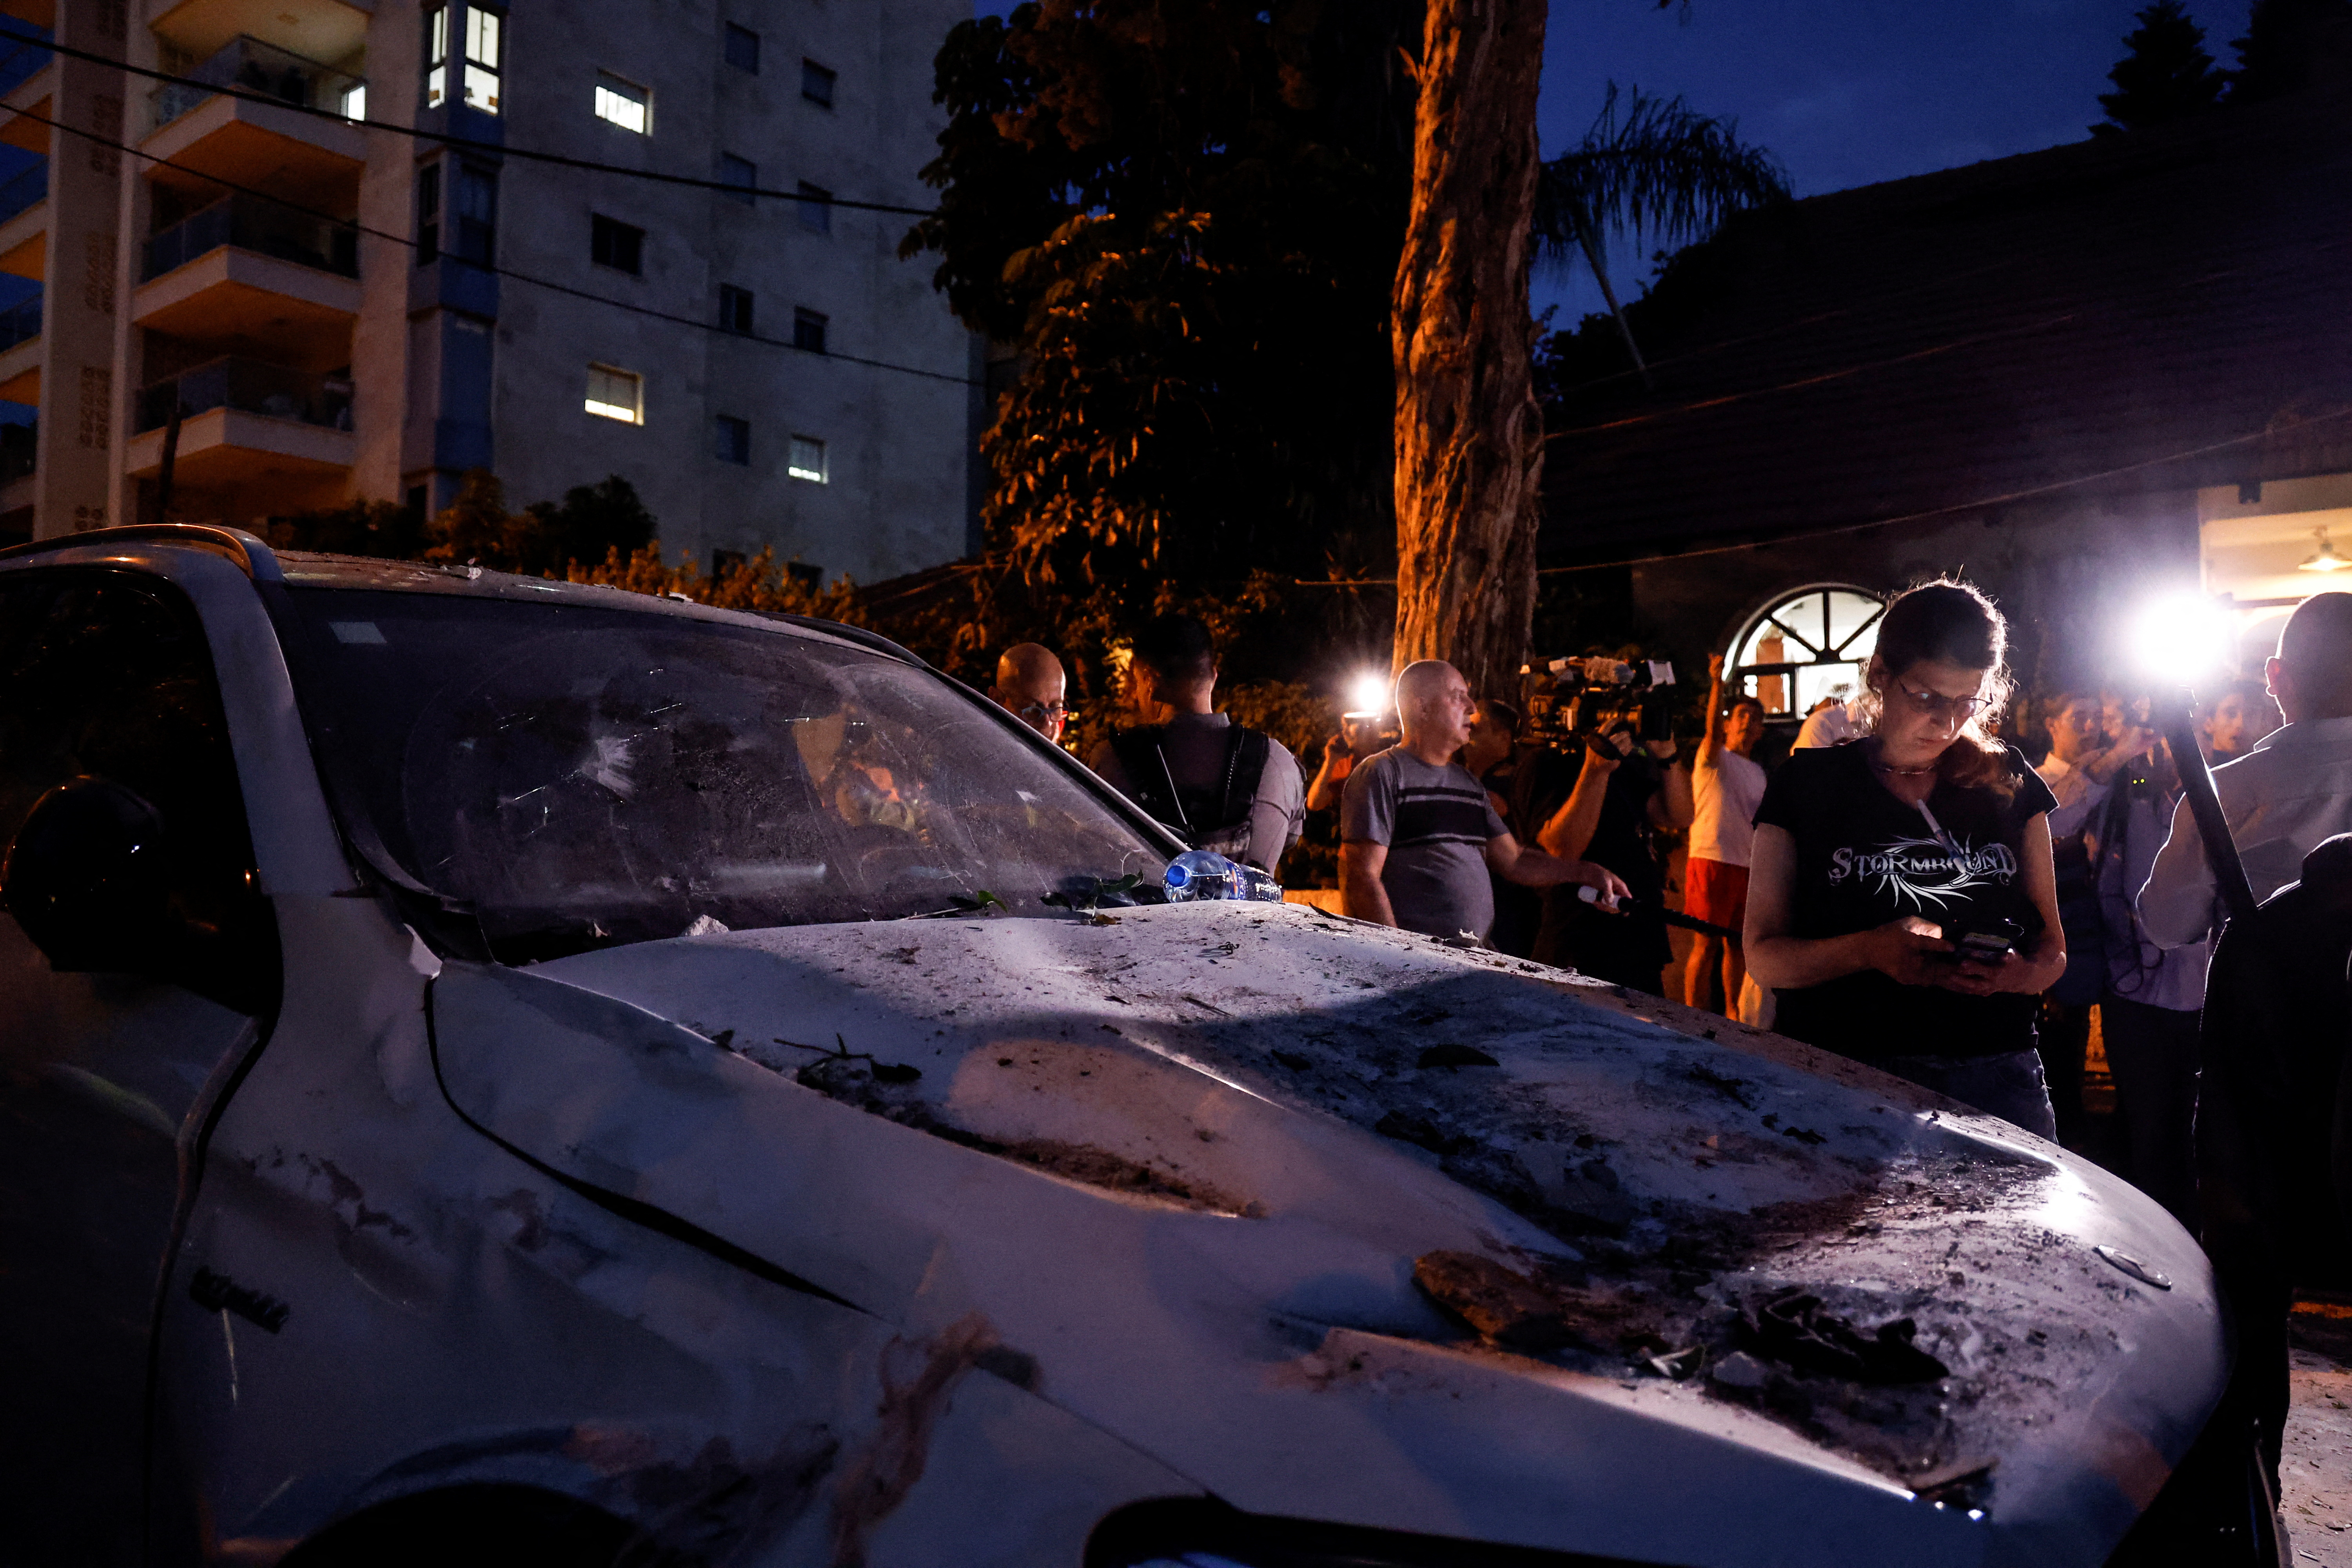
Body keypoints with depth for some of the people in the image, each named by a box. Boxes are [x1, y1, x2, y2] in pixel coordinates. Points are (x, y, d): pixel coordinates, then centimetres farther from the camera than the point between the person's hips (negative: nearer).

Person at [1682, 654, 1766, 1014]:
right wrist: (1717, 682, -34)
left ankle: (1733, 1012, 23)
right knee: (1706, 945, -8)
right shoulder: (1714, 757, 0)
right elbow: (1713, 730, -22)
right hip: (1712, 859, -7)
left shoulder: (1758, 773, 21)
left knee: (1738, 943, 12)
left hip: (1749, 864, 7)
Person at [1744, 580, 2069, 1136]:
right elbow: (1764, 956, -2)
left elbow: (2051, 946, 13)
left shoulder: (2009, 785, 11)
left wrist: (2022, 972, -10)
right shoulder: (1807, 785, 2)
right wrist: (1870, 950, -19)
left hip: (1993, 1080, 3)